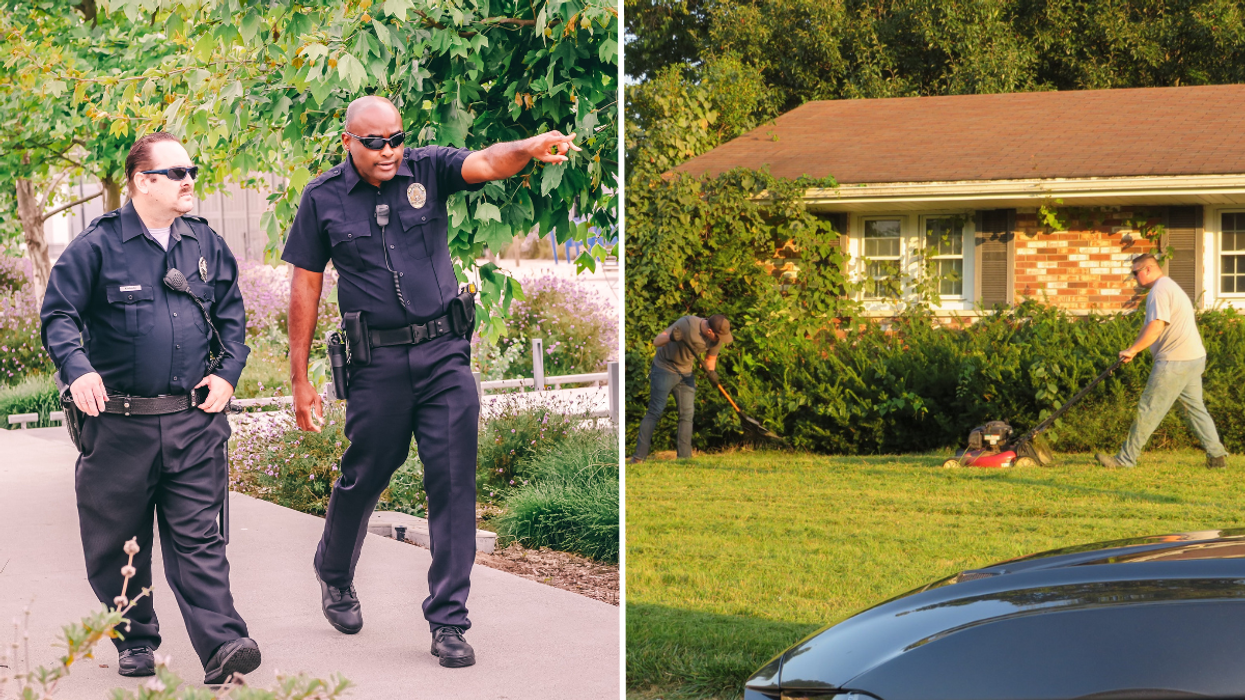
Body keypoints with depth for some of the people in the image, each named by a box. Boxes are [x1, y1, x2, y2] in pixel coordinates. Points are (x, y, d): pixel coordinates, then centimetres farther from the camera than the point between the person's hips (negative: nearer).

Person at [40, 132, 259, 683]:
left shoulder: (207, 245, 11)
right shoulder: (97, 246, -3)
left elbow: (232, 316, 19)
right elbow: (59, 314, -5)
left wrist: (228, 372, 4)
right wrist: (77, 368, -22)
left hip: (193, 422, 2)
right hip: (119, 424, -2)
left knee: (197, 537, -4)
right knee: (118, 543, 8)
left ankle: (222, 644, -11)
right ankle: (135, 642, 23)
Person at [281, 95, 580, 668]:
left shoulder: (428, 170, 1)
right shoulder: (323, 198, 1)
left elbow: (483, 164, -18)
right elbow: (305, 287, 4)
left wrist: (529, 149, -42)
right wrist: (300, 380, 1)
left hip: (445, 353, 1)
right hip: (377, 362, 0)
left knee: (454, 483, -4)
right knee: (364, 476, 12)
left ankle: (448, 621, 3)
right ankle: (334, 575, 42)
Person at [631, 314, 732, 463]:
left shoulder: (717, 339, -11)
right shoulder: (687, 324, -28)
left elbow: (710, 359, 7)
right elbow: (657, 341, -24)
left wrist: (711, 372, -16)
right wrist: (670, 337, -47)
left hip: (686, 372, 6)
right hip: (665, 368, -6)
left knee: (687, 414, 0)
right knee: (655, 412, -8)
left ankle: (684, 457, 3)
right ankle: (639, 457, -6)